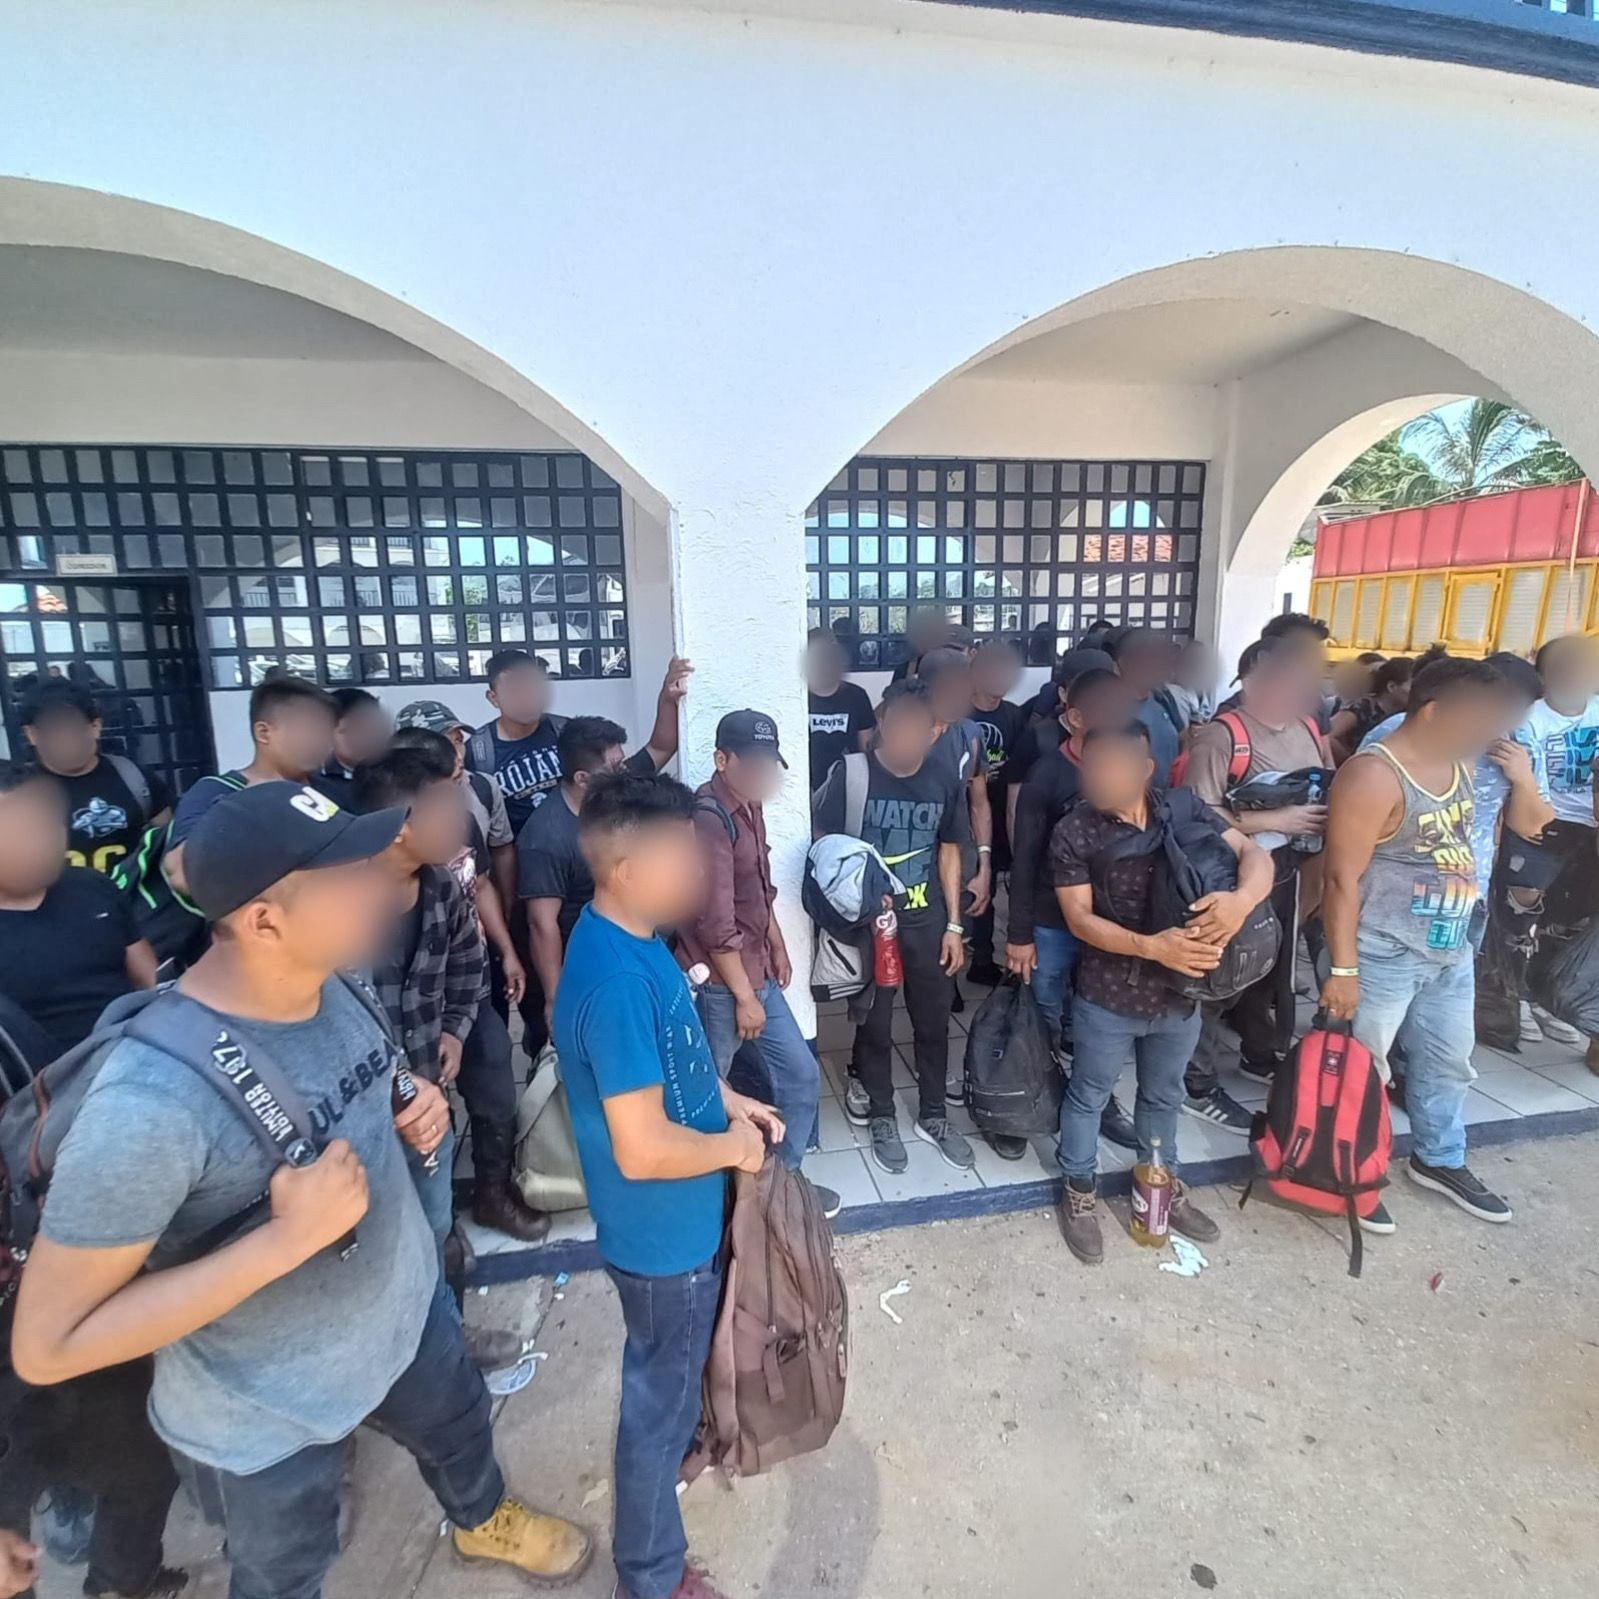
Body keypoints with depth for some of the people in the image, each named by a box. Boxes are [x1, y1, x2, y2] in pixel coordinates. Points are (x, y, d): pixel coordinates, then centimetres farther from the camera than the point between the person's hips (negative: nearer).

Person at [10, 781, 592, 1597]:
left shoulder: (333, 982, -15)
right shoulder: (151, 1099, -37)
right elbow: (47, 1344, -28)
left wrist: (414, 1111, -15)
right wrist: (290, 1237, -36)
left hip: (405, 1307, 6)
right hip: (267, 1416, -6)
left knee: (459, 1429, 34)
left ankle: (482, 1521, 67)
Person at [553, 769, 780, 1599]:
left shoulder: (635, 937, -5)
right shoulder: (617, 979, -35)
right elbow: (642, 1151, -33)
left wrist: (730, 1098, 1)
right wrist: (733, 1147, -17)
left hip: (685, 1216, 8)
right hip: (662, 1231, -8)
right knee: (659, 1398, 17)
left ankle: (689, 1432, 62)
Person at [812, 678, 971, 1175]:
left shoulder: (945, 778, -5)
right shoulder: (851, 774, -15)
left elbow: (948, 851, 5)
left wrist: (953, 924, 5)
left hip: (927, 920, 3)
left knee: (934, 1022, 16)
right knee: (874, 1025, 12)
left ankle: (933, 1116, 37)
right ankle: (882, 1118, 34)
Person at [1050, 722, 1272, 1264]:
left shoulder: (1185, 808, -6)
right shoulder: (1073, 832, -16)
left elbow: (1254, 855, -9)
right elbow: (1079, 918, -18)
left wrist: (1243, 897, -31)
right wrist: (1152, 947, -30)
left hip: (1181, 994, 4)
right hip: (1108, 997, -3)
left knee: (1163, 1095, 25)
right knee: (1089, 1095, 16)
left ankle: (1163, 1183, 49)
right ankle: (1080, 1191, 38)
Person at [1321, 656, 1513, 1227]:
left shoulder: (1460, 762, 4)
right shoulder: (1374, 776, -22)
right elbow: (1342, 879, -23)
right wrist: (1343, 969, -23)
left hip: (1452, 949, 9)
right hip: (1383, 954, -9)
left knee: (1449, 1059, 23)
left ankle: (1439, 1160, 44)